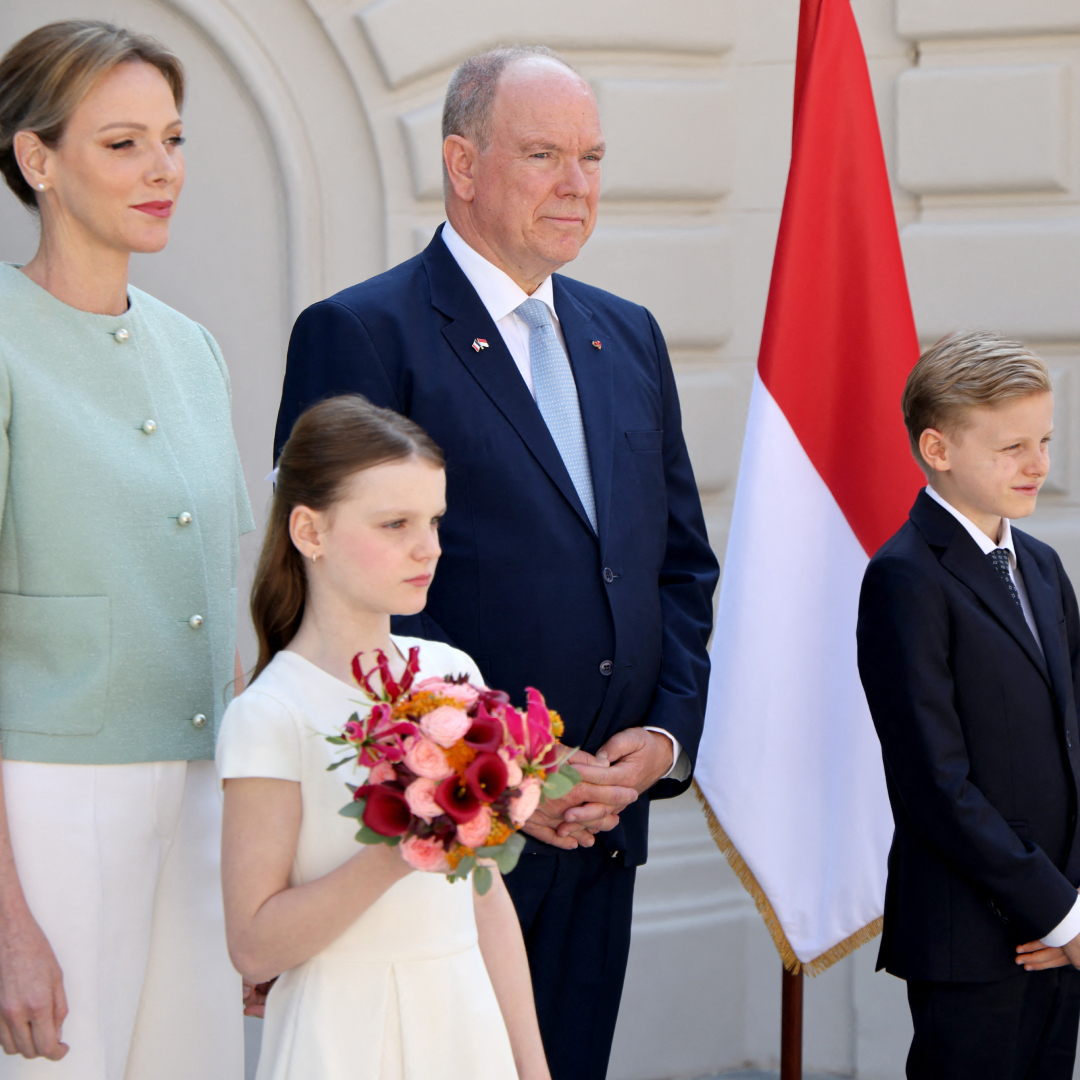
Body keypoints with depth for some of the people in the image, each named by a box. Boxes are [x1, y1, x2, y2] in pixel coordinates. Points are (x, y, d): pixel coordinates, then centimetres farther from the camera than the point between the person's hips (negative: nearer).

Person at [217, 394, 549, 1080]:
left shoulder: (452, 675, 6)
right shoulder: (271, 716, -12)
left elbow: (487, 895, 11)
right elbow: (254, 946, -15)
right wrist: (391, 859, -25)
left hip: (468, 1020, 5)